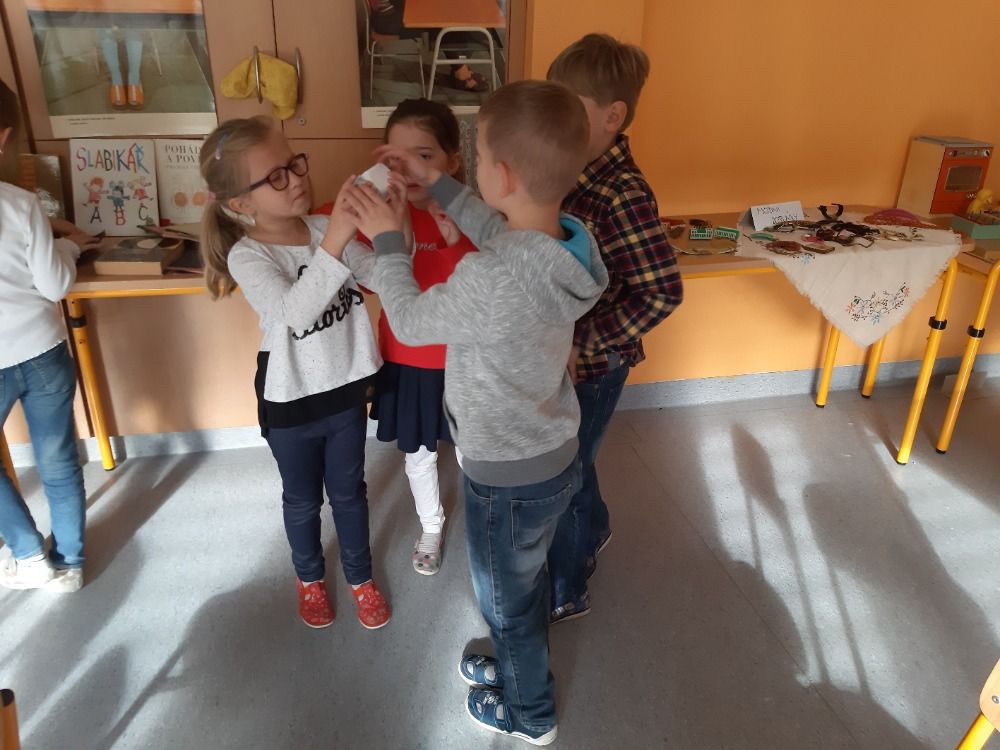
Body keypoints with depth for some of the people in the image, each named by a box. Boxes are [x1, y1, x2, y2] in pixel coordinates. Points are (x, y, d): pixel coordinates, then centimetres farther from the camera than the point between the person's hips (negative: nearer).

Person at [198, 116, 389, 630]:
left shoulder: (328, 230, -9)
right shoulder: (247, 257, -20)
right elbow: (295, 310, -37)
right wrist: (335, 240, -48)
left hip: (346, 388, 3)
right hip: (290, 401, -2)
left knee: (349, 492, 21)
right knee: (302, 499, 20)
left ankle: (360, 577, 44)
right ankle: (310, 576, 48)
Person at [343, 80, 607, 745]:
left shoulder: (489, 280, -36)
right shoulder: (564, 241, -12)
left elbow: (409, 321, -16)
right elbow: (499, 231, 11)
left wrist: (389, 237, -4)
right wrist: (436, 183, 11)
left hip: (509, 477, -7)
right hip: (555, 456, 7)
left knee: (508, 600, 21)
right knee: (527, 582, 31)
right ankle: (520, 666, 59)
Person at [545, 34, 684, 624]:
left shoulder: (622, 194, -26)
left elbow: (662, 293, -28)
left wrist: (582, 345, -27)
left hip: (591, 362, -8)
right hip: (558, 352, 8)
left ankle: (565, 592, 36)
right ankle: (593, 532, 58)